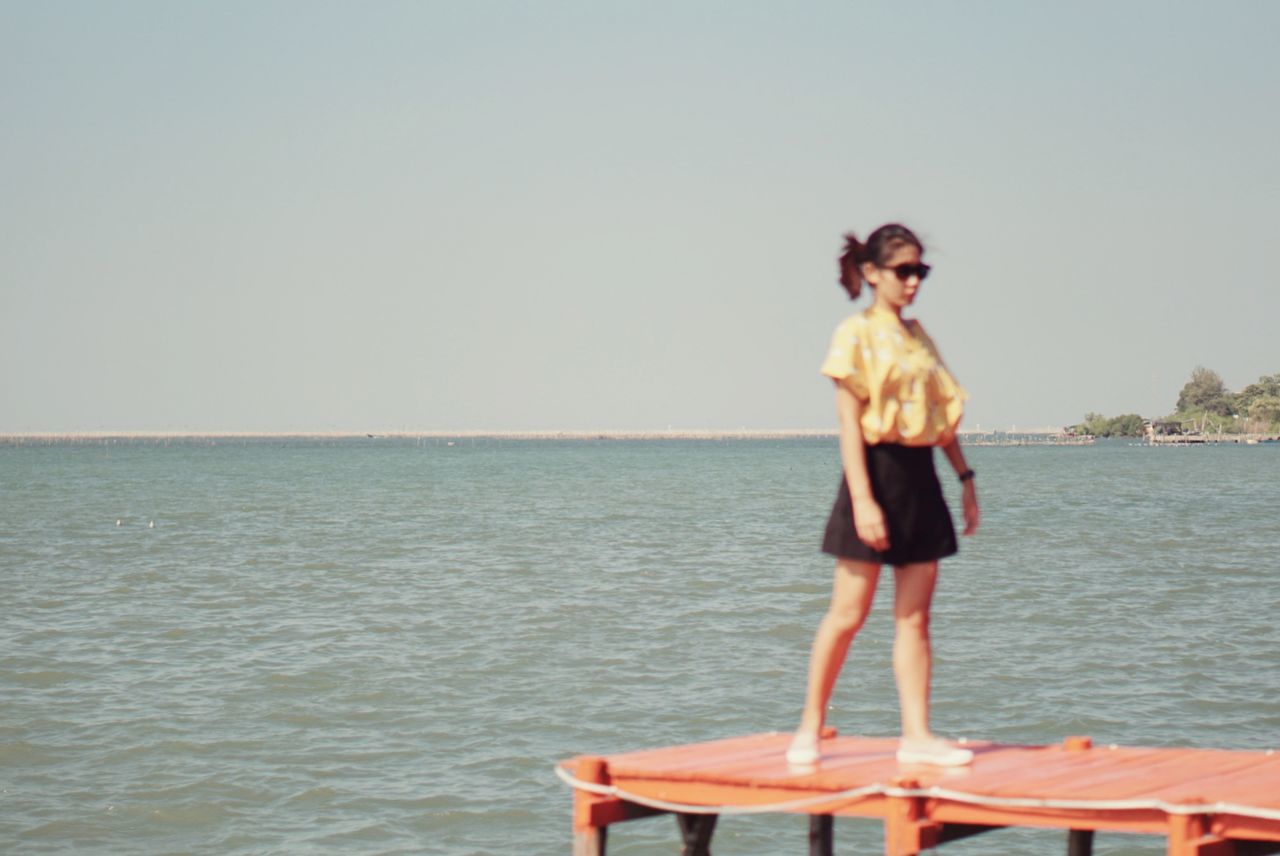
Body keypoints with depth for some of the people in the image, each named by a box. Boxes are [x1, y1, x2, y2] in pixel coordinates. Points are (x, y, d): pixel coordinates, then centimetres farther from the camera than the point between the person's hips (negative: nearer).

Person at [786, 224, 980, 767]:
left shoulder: (917, 336, 14)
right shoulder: (856, 334, -6)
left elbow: (944, 412, 19)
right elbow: (849, 423, -11)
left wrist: (965, 478, 12)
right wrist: (862, 500, -18)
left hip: (920, 477, 7)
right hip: (877, 472, -6)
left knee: (914, 615, 5)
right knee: (849, 613, -2)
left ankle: (916, 734, 7)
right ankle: (810, 727, 9)